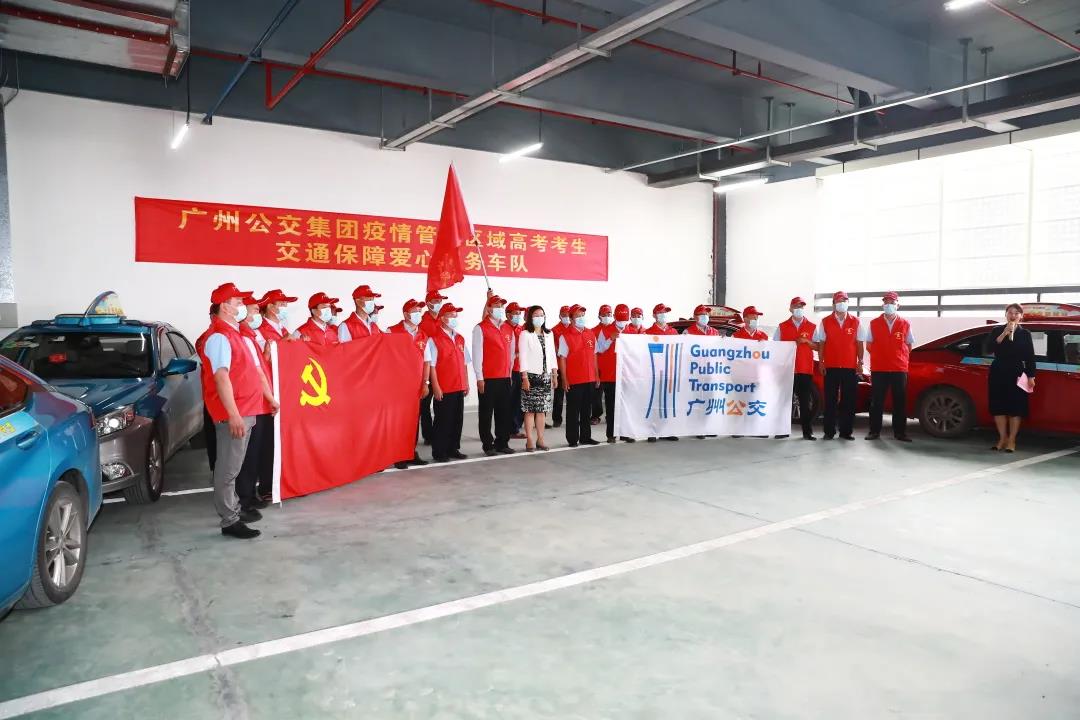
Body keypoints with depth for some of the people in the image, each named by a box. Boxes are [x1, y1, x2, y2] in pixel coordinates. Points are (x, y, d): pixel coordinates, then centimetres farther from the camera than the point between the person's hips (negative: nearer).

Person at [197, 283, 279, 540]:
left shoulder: (240, 335, 18)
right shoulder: (219, 337, -13)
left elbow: (256, 371, 24)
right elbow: (221, 378, -22)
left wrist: (270, 398, 26)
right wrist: (233, 415, -27)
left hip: (248, 410, 10)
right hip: (232, 413, -10)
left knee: (234, 466, 18)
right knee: (228, 467, -4)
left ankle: (234, 508, 28)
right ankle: (229, 521, 0)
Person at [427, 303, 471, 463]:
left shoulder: (460, 339, 14)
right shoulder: (434, 339, -7)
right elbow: (431, 365, -10)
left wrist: (466, 383, 12)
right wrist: (436, 387, -14)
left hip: (459, 387, 6)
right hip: (443, 389, -6)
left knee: (457, 419, 10)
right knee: (442, 420, 1)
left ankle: (453, 449, 22)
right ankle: (438, 452, 10)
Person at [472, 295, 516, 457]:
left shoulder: (508, 329, 13)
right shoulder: (480, 328, -5)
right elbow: (477, 354, -8)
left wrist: (510, 371, 14)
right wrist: (479, 378, -11)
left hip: (505, 378, 5)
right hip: (487, 379, -5)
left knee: (504, 412, 8)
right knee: (486, 413, 3)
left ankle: (502, 442, 19)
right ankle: (488, 445, 11)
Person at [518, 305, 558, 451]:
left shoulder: (549, 334, 13)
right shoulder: (525, 335, -3)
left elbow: (552, 355, 15)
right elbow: (523, 357, -8)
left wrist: (554, 374, 10)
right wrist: (525, 377, -13)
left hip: (545, 376, 5)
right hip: (531, 376, -5)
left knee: (542, 409, 7)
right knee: (530, 410, -3)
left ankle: (540, 439, 14)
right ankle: (529, 440, 3)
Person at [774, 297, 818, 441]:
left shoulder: (812, 327, 10)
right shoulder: (782, 327, 9)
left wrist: (807, 341, -8)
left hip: (805, 369, 0)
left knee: (805, 401, 0)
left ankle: (807, 432, 2)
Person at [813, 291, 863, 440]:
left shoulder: (855, 322, 8)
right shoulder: (825, 321, 6)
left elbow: (859, 343, 8)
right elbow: (821, 343, 5)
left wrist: (860, 362, 1)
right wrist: (821, 362, -2)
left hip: (850, 367, 1)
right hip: (831, 366, -1)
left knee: (848, 400, 3)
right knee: (830, 400, 1)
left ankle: (846, 431, 11)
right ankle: (829, 431, 6)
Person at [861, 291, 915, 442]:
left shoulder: (905, 324, 6)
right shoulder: (874, 323, 5)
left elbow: (909, 345, 13)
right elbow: (868, 345, 10)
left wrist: (900, 358, 3)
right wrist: (880, 356, 3)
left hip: (899, 369, 1)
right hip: (878, 369, -1)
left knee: (900, 402, 4)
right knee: (876, 402, 1)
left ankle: (900, 432, 10)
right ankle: (874, 431, 7)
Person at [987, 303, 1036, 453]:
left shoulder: (1025, 333, 6)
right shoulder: (997, 331, 6)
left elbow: (1030, 356, 5)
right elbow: (989, 349, -9)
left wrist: (1031, 377, -1)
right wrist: (1004, 334, -16)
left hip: (1017, 374, -1)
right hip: (998, 373, 1)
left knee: (1016, 407, -2)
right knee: (998, 406, 1)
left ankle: (1011, 441, 3)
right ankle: (1002, 438, 12)